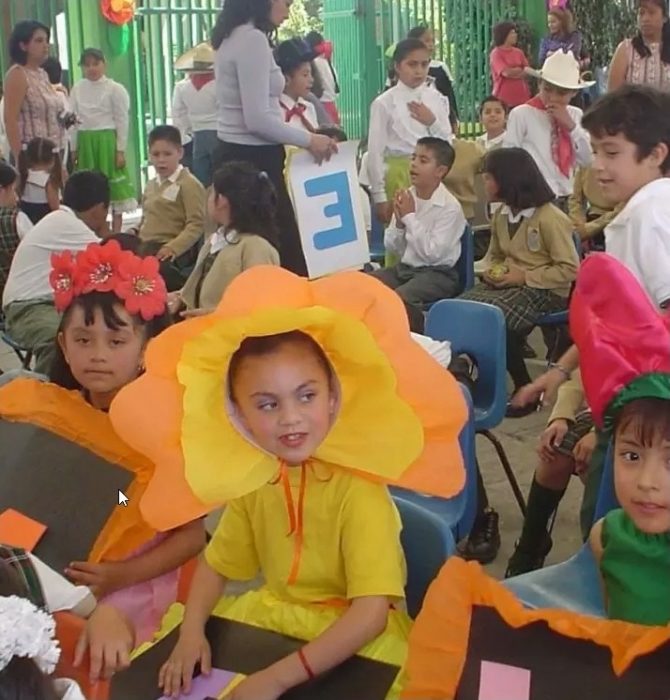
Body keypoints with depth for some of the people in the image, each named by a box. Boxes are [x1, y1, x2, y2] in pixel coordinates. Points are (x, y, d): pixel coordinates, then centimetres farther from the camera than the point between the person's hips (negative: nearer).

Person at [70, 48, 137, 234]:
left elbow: (122, 120, -5)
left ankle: (116, 231, 10)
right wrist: (73, 148, 7)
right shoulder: (77, 89, 7)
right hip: (85, 142, 4)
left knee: (114, 183, 3)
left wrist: (120, 150, -9)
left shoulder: (115, 89, -5)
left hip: (107, 140, -4)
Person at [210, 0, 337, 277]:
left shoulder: (234, 37, 16)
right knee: (285, 250, -8)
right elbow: (257, 119, -20)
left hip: (238, 156, 10)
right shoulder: (253, 39, -14)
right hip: (253, 160, -10)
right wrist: (308, 140, -9)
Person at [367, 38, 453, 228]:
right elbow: (375, 151, -6)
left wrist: (433, 123, -10)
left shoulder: (437, 99, 4)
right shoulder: (385, 103, -6)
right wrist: (379, 195, -7)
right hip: (400, 173, -4)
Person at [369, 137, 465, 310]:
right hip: (404, 268, 7)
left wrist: (410, 217, -17)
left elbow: (432, 254, -21)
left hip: (437, 275, -7)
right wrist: (399, 222, -12)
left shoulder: (450, 207, -14)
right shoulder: (406, 197, 3)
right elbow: (392, 248, 8)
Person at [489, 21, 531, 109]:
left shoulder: (518, 52, 11)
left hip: (522, 97, 5)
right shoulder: (496, 54, -6)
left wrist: (513, 72, -10)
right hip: (504, 99, -5)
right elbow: (506, 72, -16)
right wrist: (520, 69, 1)